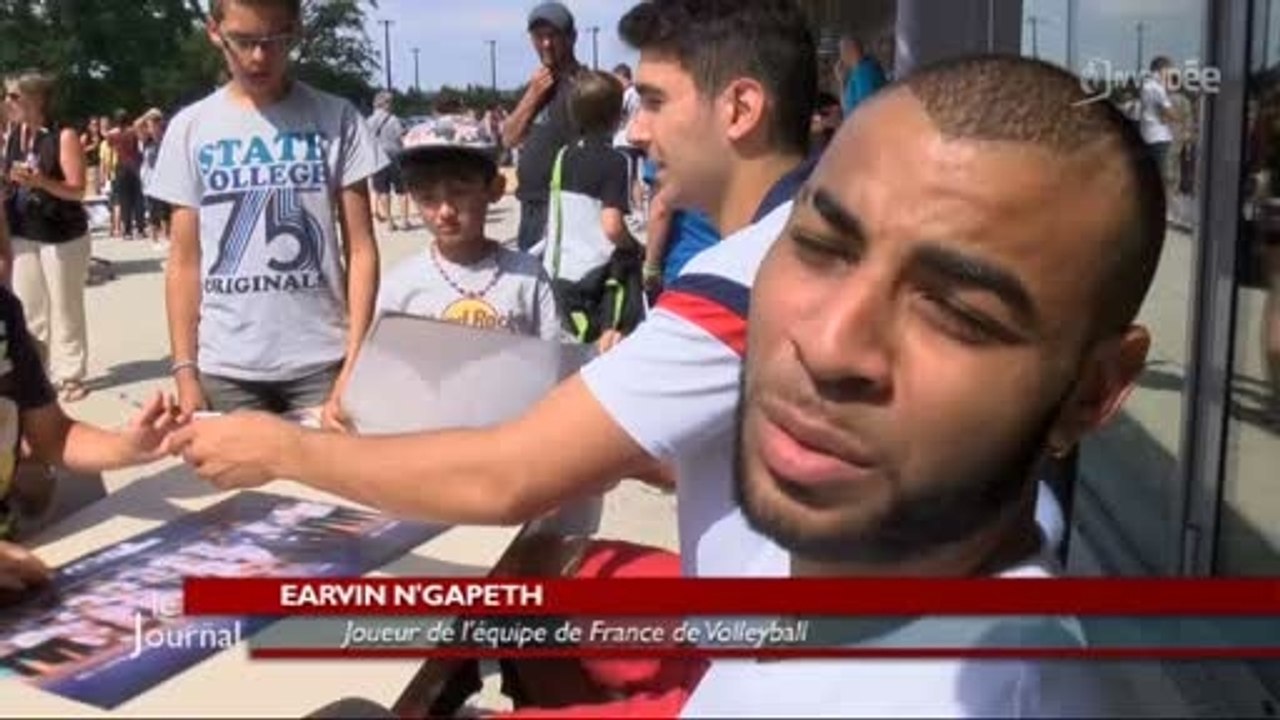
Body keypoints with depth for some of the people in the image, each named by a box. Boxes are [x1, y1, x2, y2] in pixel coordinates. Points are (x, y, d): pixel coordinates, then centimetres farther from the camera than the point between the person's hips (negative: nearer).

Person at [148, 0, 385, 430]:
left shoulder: (336, 119, 0)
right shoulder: (191, 128, 5)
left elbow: (361, 249, -1)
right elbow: (183, 262, 7)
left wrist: (355, 363, -9)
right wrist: (185, 370, 0)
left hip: (322, 363, -1)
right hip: (225, 368, 1)